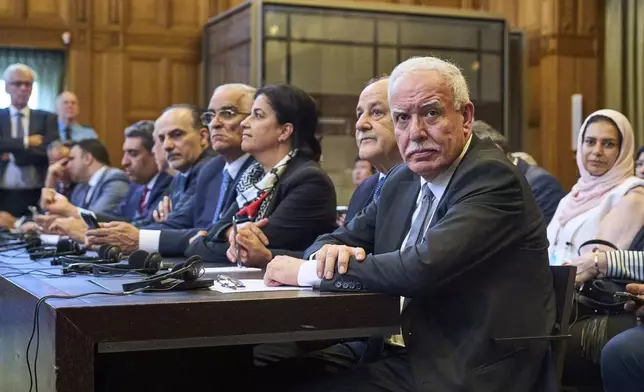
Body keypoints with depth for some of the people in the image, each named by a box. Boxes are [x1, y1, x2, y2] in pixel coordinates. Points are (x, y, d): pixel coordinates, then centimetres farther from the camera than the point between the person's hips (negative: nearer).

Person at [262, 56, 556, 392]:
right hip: (398, 362, 7)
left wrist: (309, 271, -16)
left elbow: (424, 267, -26)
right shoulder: (403, 180, 11)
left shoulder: (492, 177, -14)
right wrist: (330, 252, -9)